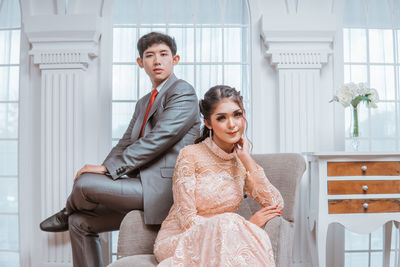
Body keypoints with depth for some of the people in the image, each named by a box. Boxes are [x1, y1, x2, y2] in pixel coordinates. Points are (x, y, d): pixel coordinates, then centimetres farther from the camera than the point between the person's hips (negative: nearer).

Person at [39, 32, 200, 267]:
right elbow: (125, 145, 18)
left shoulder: (183, 92, -6)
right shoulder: (143, 103, 22)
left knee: (85, 183, -18)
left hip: (162, 188, -9)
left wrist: (108, 168, -18)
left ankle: (67, 214, 17)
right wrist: (104, 169, -2)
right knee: (80, 222, 6)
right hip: (142, 186, 9)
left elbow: (159, 139, -18)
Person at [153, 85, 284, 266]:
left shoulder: (241, 161, 5)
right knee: (227, 223, -34)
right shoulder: (190, 155, -12)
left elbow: (276, 206, -5)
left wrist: (247, 159, -7)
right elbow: (188, 221, -14)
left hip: (218, 242, 4)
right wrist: (247, 224, -16)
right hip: (177, 240, -4)